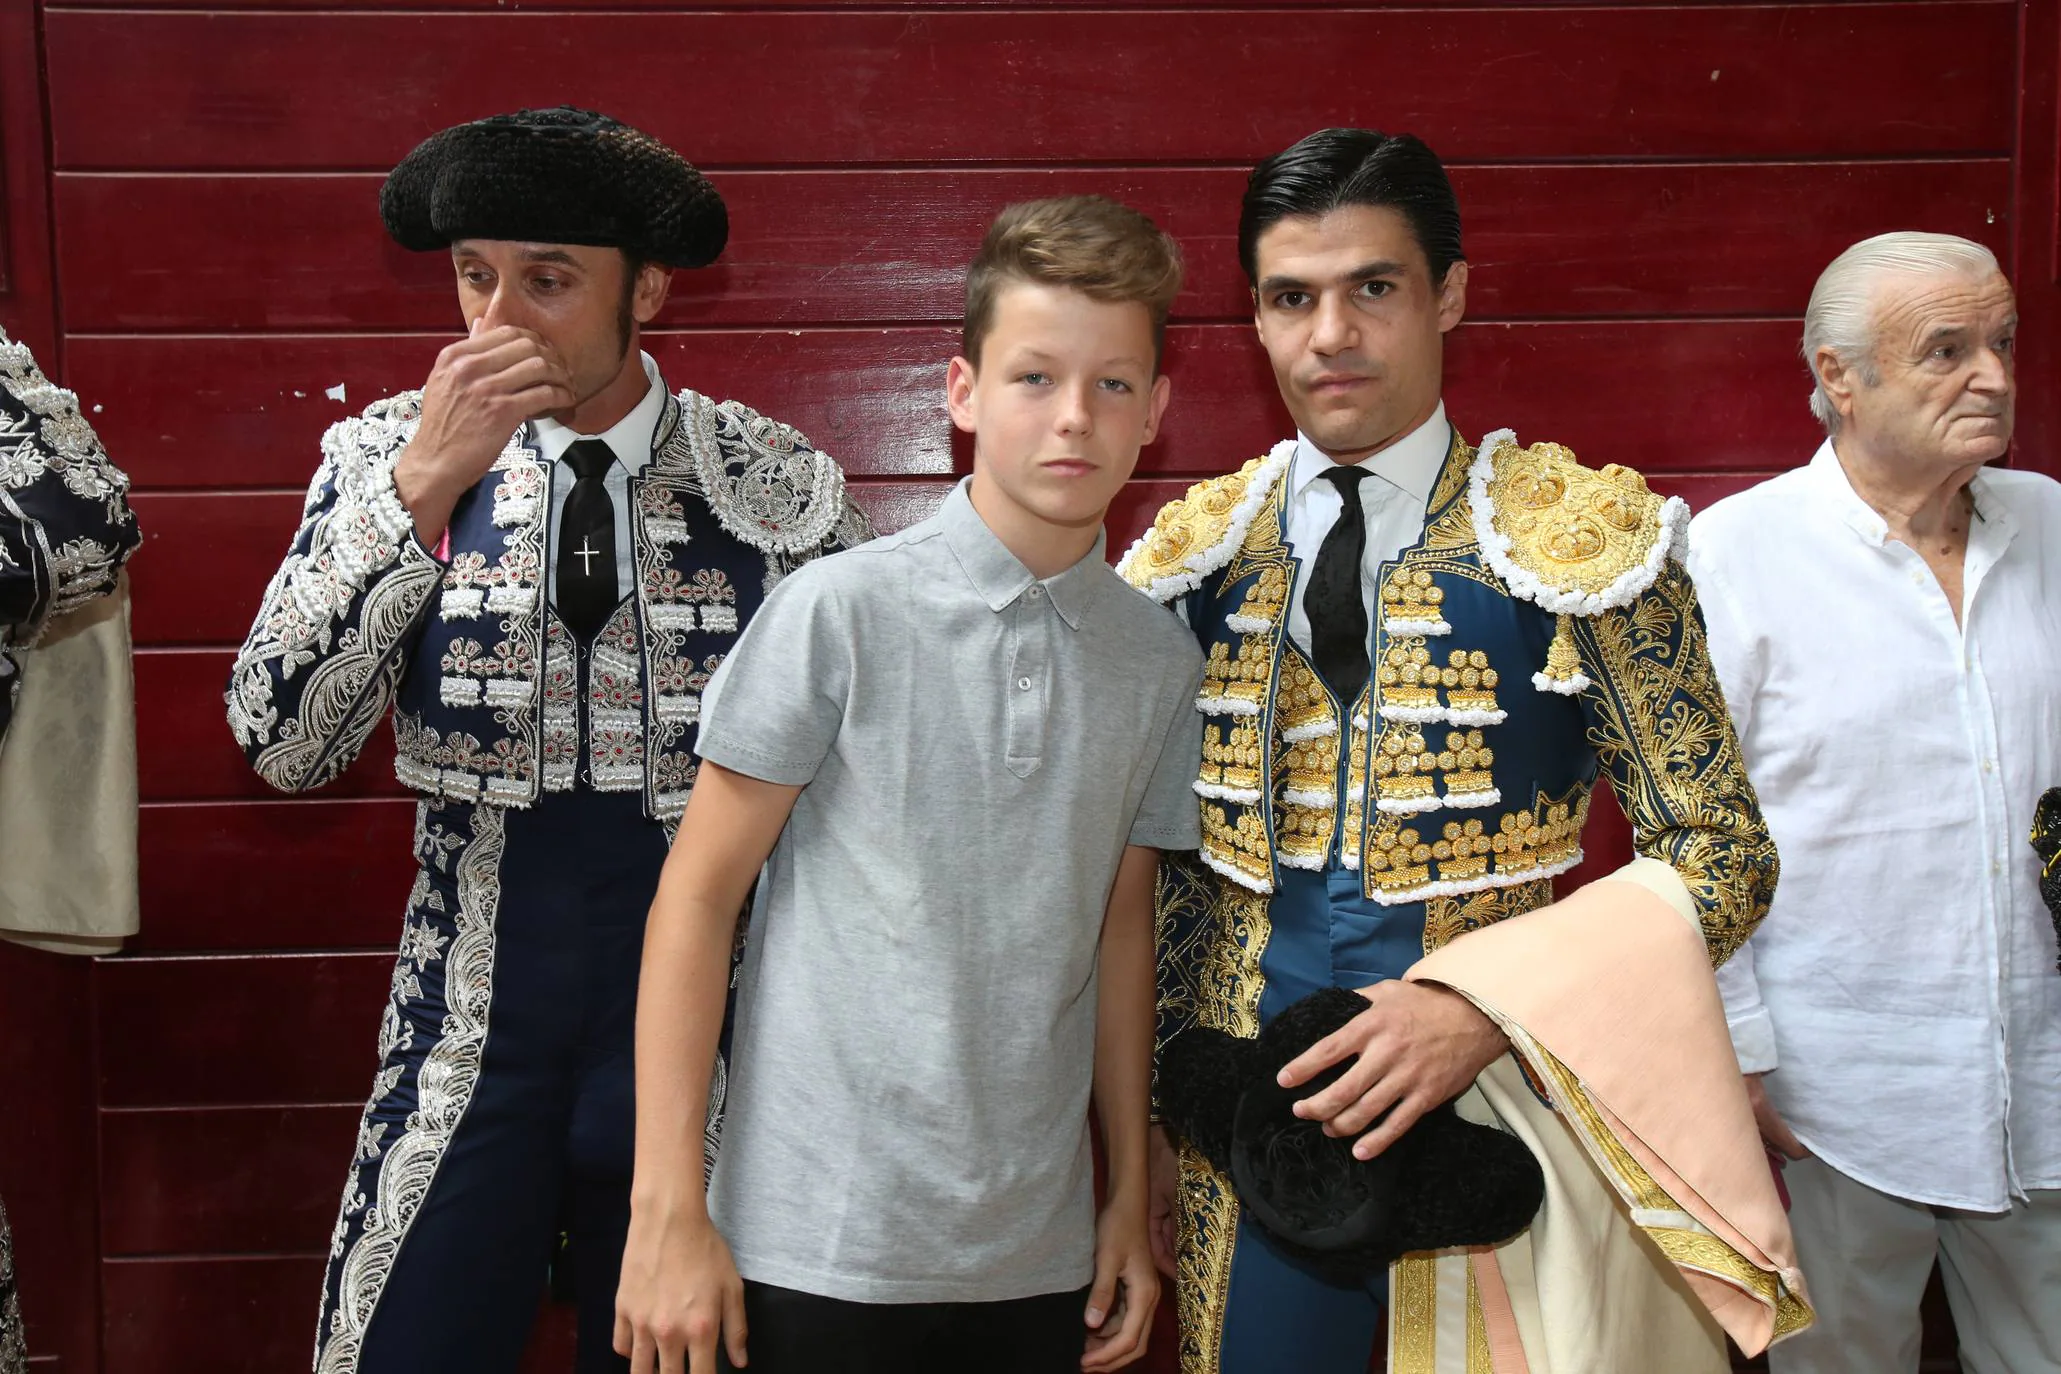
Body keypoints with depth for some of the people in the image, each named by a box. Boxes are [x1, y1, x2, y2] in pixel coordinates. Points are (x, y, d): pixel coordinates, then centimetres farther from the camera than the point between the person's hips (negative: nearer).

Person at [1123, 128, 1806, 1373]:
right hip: (1249, 1141, 3)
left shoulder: (1582, 537, -7)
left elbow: (1721, 852, -8)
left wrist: (1482, 1011, -20)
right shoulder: (1196, 554, 3)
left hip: (1503, 1114, -2)